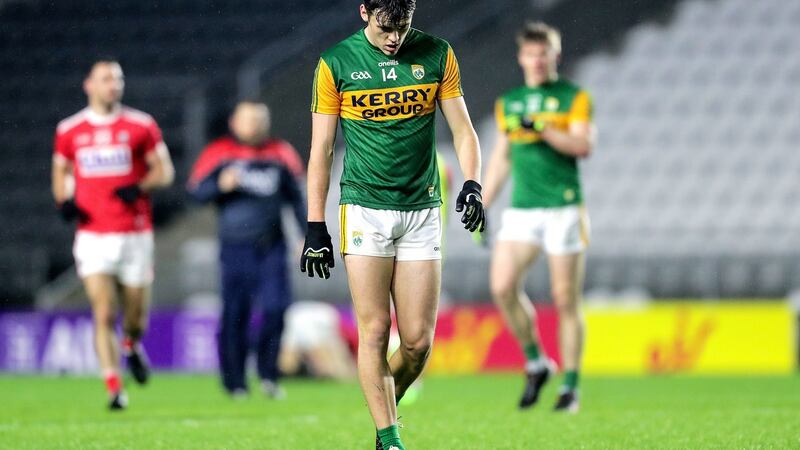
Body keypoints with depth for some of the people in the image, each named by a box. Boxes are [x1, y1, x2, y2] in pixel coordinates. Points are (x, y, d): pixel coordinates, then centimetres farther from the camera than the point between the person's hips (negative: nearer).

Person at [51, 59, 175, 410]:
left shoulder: (140, 126, 2)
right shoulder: (70, 130, 6)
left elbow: (164, 170, 5)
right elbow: (60, 170, 19)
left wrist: (140, 187, -15)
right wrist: (63, 200, -1)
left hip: (135, 233, 0)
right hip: (93, 234, 0)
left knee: (136, 312, 7)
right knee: (103, 314, -10)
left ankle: (132, 345, 42)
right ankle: (114, 388, -9)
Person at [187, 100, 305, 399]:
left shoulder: (280, 155, 11)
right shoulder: (220, 154, 2)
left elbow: (295, 199, 17)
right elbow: (197, 192, -1)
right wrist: (221, 186, -20)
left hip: (272, 246, 2)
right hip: (236, 248, -2)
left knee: (276, 307, -10)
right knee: (235, 315, 0)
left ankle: (268, 374, 4)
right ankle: (235, 382, 9)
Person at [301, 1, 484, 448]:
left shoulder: (437, 55, 4)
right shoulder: (336, 63, 0)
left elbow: (463, 130, 8)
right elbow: (321, 150, 3)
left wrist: (472, 184, -10)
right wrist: (316, 227, 0)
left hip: (423, 210, 2)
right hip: (365, 209, -2)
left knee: (418, 340, -1)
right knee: (375, 330, -7)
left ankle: (386, 407, 24)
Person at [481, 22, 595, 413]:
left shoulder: (573, 97, 2)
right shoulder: (508, 103, 15)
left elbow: (583, 145, -11)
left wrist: (541, 127, -21)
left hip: (564, 208, -4)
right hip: (521, 211, 4)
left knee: (566, 300, -3)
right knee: (503, 287, -14)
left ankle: (570, 387, 6)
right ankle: (535, 363, 6)